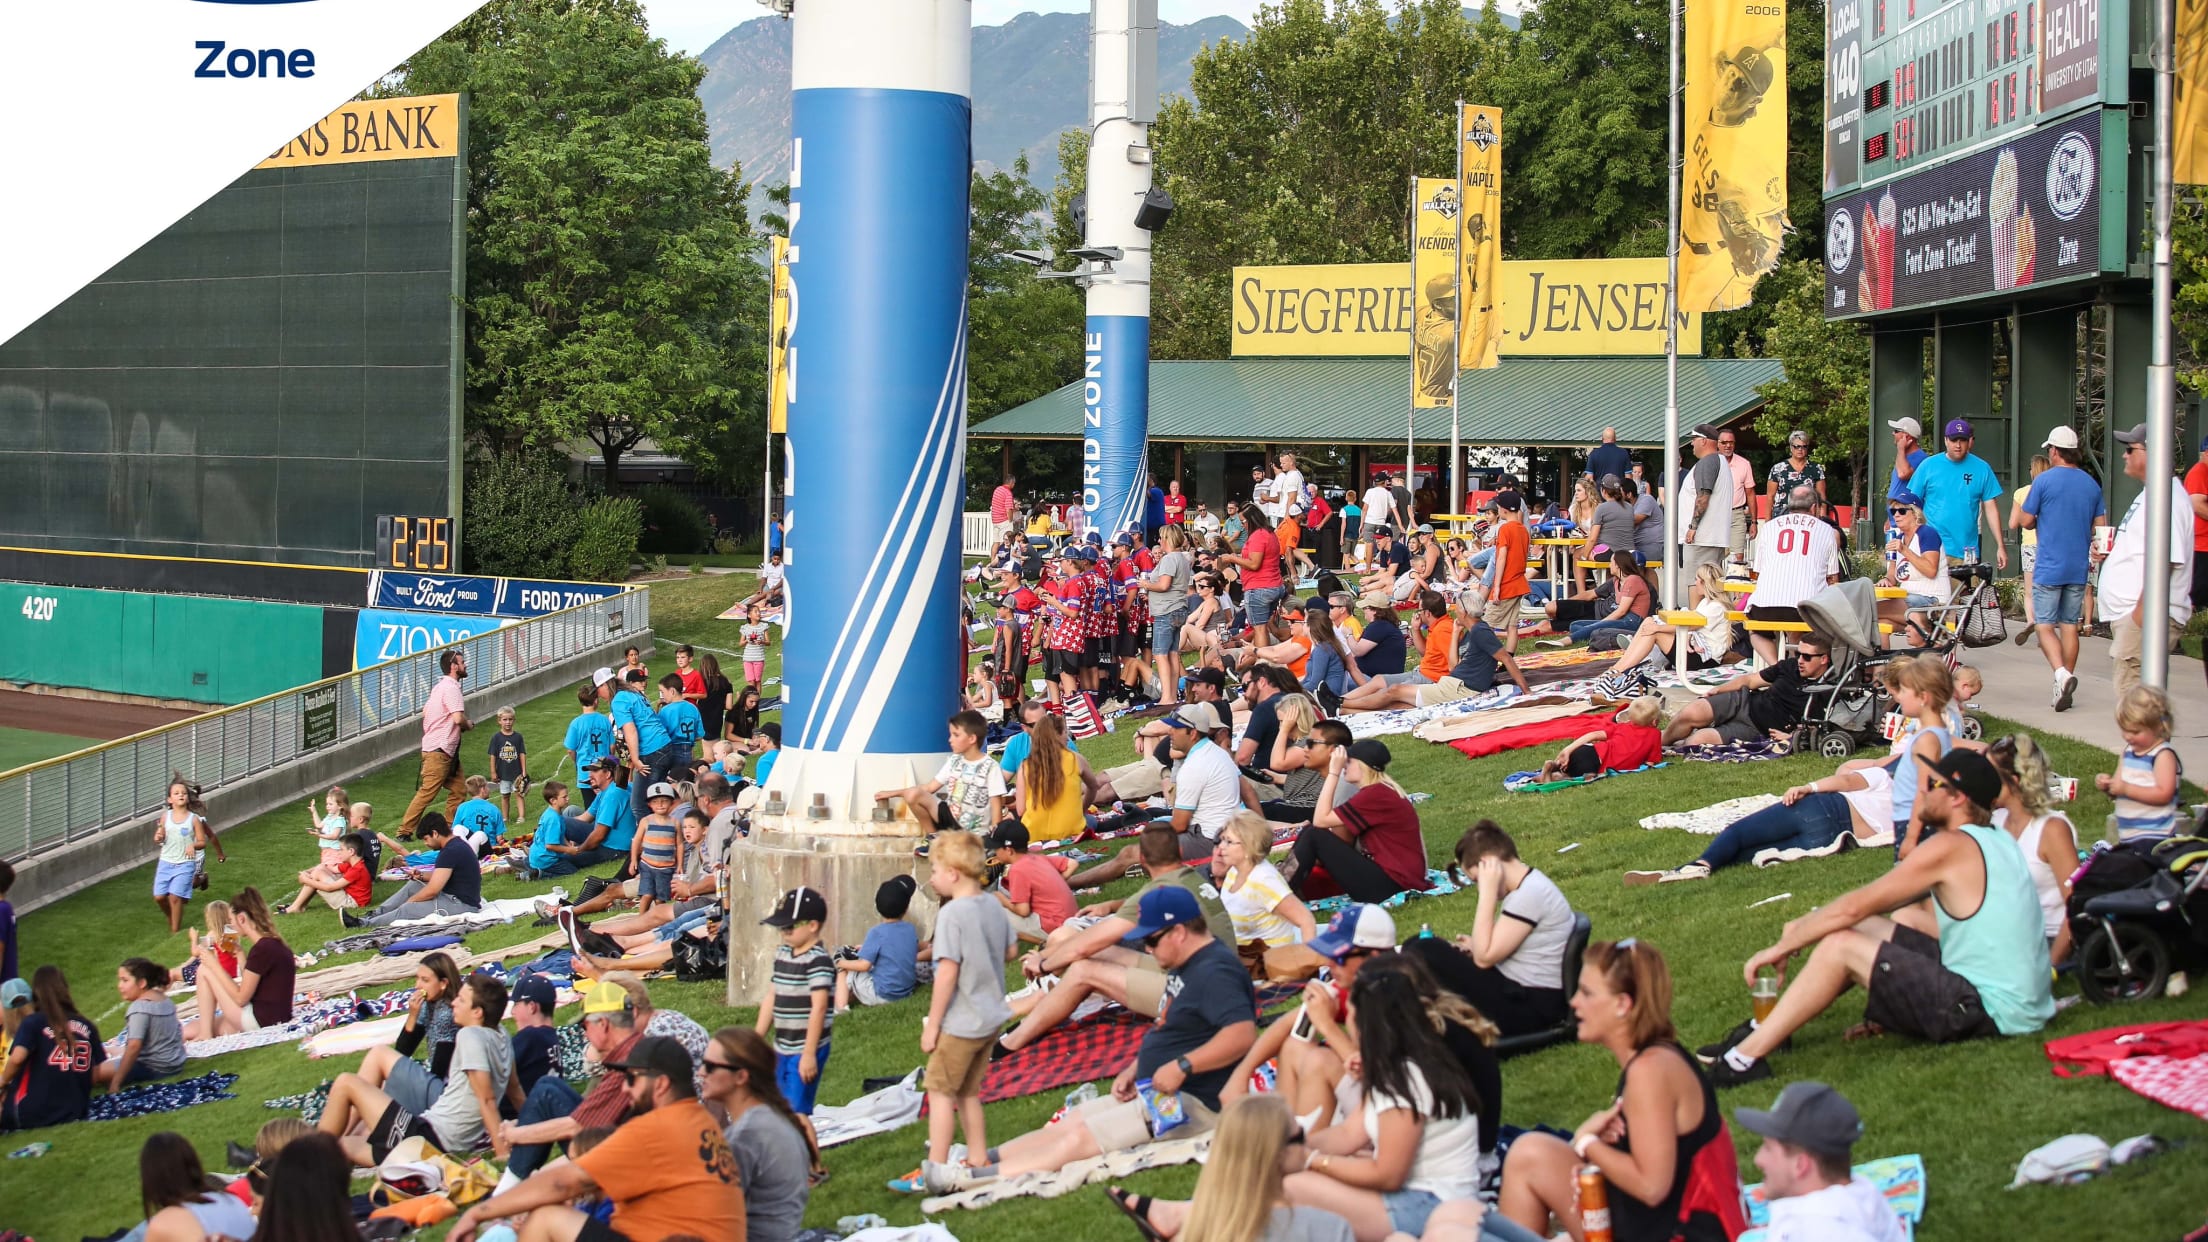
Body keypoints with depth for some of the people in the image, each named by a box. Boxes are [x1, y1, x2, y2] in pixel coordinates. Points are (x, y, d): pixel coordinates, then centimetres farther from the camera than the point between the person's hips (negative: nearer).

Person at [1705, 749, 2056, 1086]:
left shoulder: (1950, 847, -15)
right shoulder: (1997, 841, 13)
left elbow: (1855, 907, -14)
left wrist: (1781, 947, -4)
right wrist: (1808, 927, 14)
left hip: (1988, 1009, -10)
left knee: (1840, 945, -13)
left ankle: (1746, 1057, -13)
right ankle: (1767, 1028, 16)